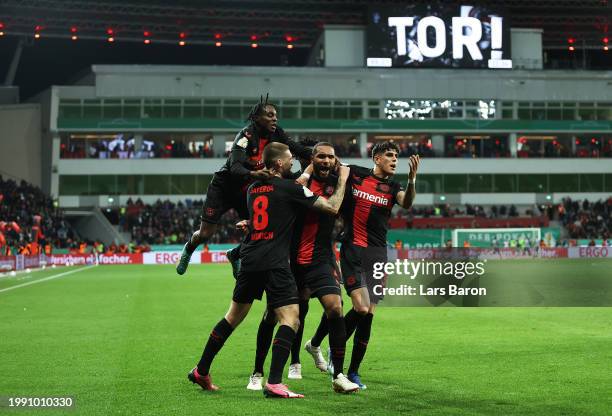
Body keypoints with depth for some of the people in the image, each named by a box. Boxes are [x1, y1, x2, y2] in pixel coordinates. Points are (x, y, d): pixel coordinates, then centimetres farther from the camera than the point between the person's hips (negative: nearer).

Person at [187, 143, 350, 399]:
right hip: (274, 263, -7)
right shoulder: (289, 188, -5)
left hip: (249, 261, 7)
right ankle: (274, 383, -16)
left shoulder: (252, 189, 15)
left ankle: (201, 371, 25)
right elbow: (332, 207, -4)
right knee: (290, 319, -6)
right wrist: (343, 179, 11)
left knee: (234, 316, 18)